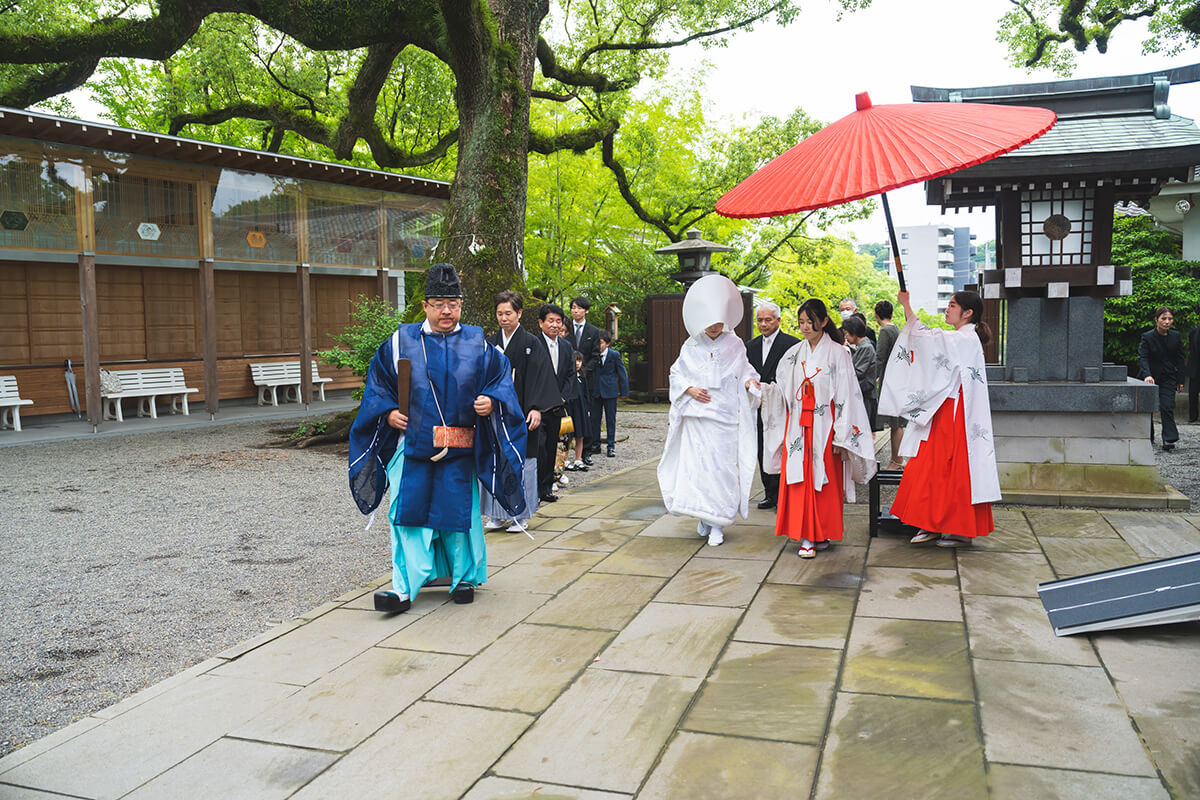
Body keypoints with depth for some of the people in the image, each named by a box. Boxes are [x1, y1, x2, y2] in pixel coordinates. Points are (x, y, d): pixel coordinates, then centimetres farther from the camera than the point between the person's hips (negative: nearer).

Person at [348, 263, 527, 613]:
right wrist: (388, 411, -3)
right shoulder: (401, 342, 5)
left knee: (458, 511, 7)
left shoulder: (477, 344, 5)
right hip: (412, 445, 0)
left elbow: (502, 377, 8)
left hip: (459, 451, 0)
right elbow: (377, 382, 12)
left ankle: (464, 578, 24)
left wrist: (491, 401, -11)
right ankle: (404, 588, 0)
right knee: (409, 512, -4)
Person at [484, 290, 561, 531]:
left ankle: (519, 515, 11)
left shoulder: (530, 343, -3)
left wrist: (536, 409, -17)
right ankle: (498, 515, 14)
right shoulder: (491, 343, 10)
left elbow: (539, 376, -9)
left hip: (521, 411, -4)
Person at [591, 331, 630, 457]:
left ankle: (611, 446, 10)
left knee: (611, 419, 3)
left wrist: (624, 391, -4)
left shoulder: (615, 355, -5)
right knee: (594, 418, 7)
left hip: (610, 391, -3)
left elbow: (621, 373, -1)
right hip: (596, 391, 3)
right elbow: (590, 372, 7)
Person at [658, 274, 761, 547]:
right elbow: (676, 374, 13)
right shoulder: (691, 346, 8)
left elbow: (744, 371, 11)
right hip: (696, 414, 2)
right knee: (695, 464, 0)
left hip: (725, 415, -2)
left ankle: (717, 524, 0)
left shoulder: (734, 345, 5)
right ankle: (704, 516, 17)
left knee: (721, 466, -5)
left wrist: (748, 382, -11)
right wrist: (689, 389, -4)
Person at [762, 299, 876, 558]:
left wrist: (840, 436, -11)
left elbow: (845, 396, -6)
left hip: (824, 427, -3)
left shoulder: (837, 353, -2)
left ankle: (822, 534, 12)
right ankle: (805, 537, 6)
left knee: (824, 480, 0)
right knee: (799, 479, 0)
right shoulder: (793, 354, 10)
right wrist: (764, 389, -10)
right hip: (797, 427, 4)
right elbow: (782, 391, 12)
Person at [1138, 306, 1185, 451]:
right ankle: (1148, 438, 26)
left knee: (1167, 407, -12)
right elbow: (1142, 357, -21)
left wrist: (1180, 380, 2)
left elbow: (1180, 359, 4)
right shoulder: (1147, 337, -11)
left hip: (1168, 378, 1)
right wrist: (1147, 375, -37)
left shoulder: (1176, 336, -1)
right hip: (1150, 376, -1)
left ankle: (1169, 440, -12)